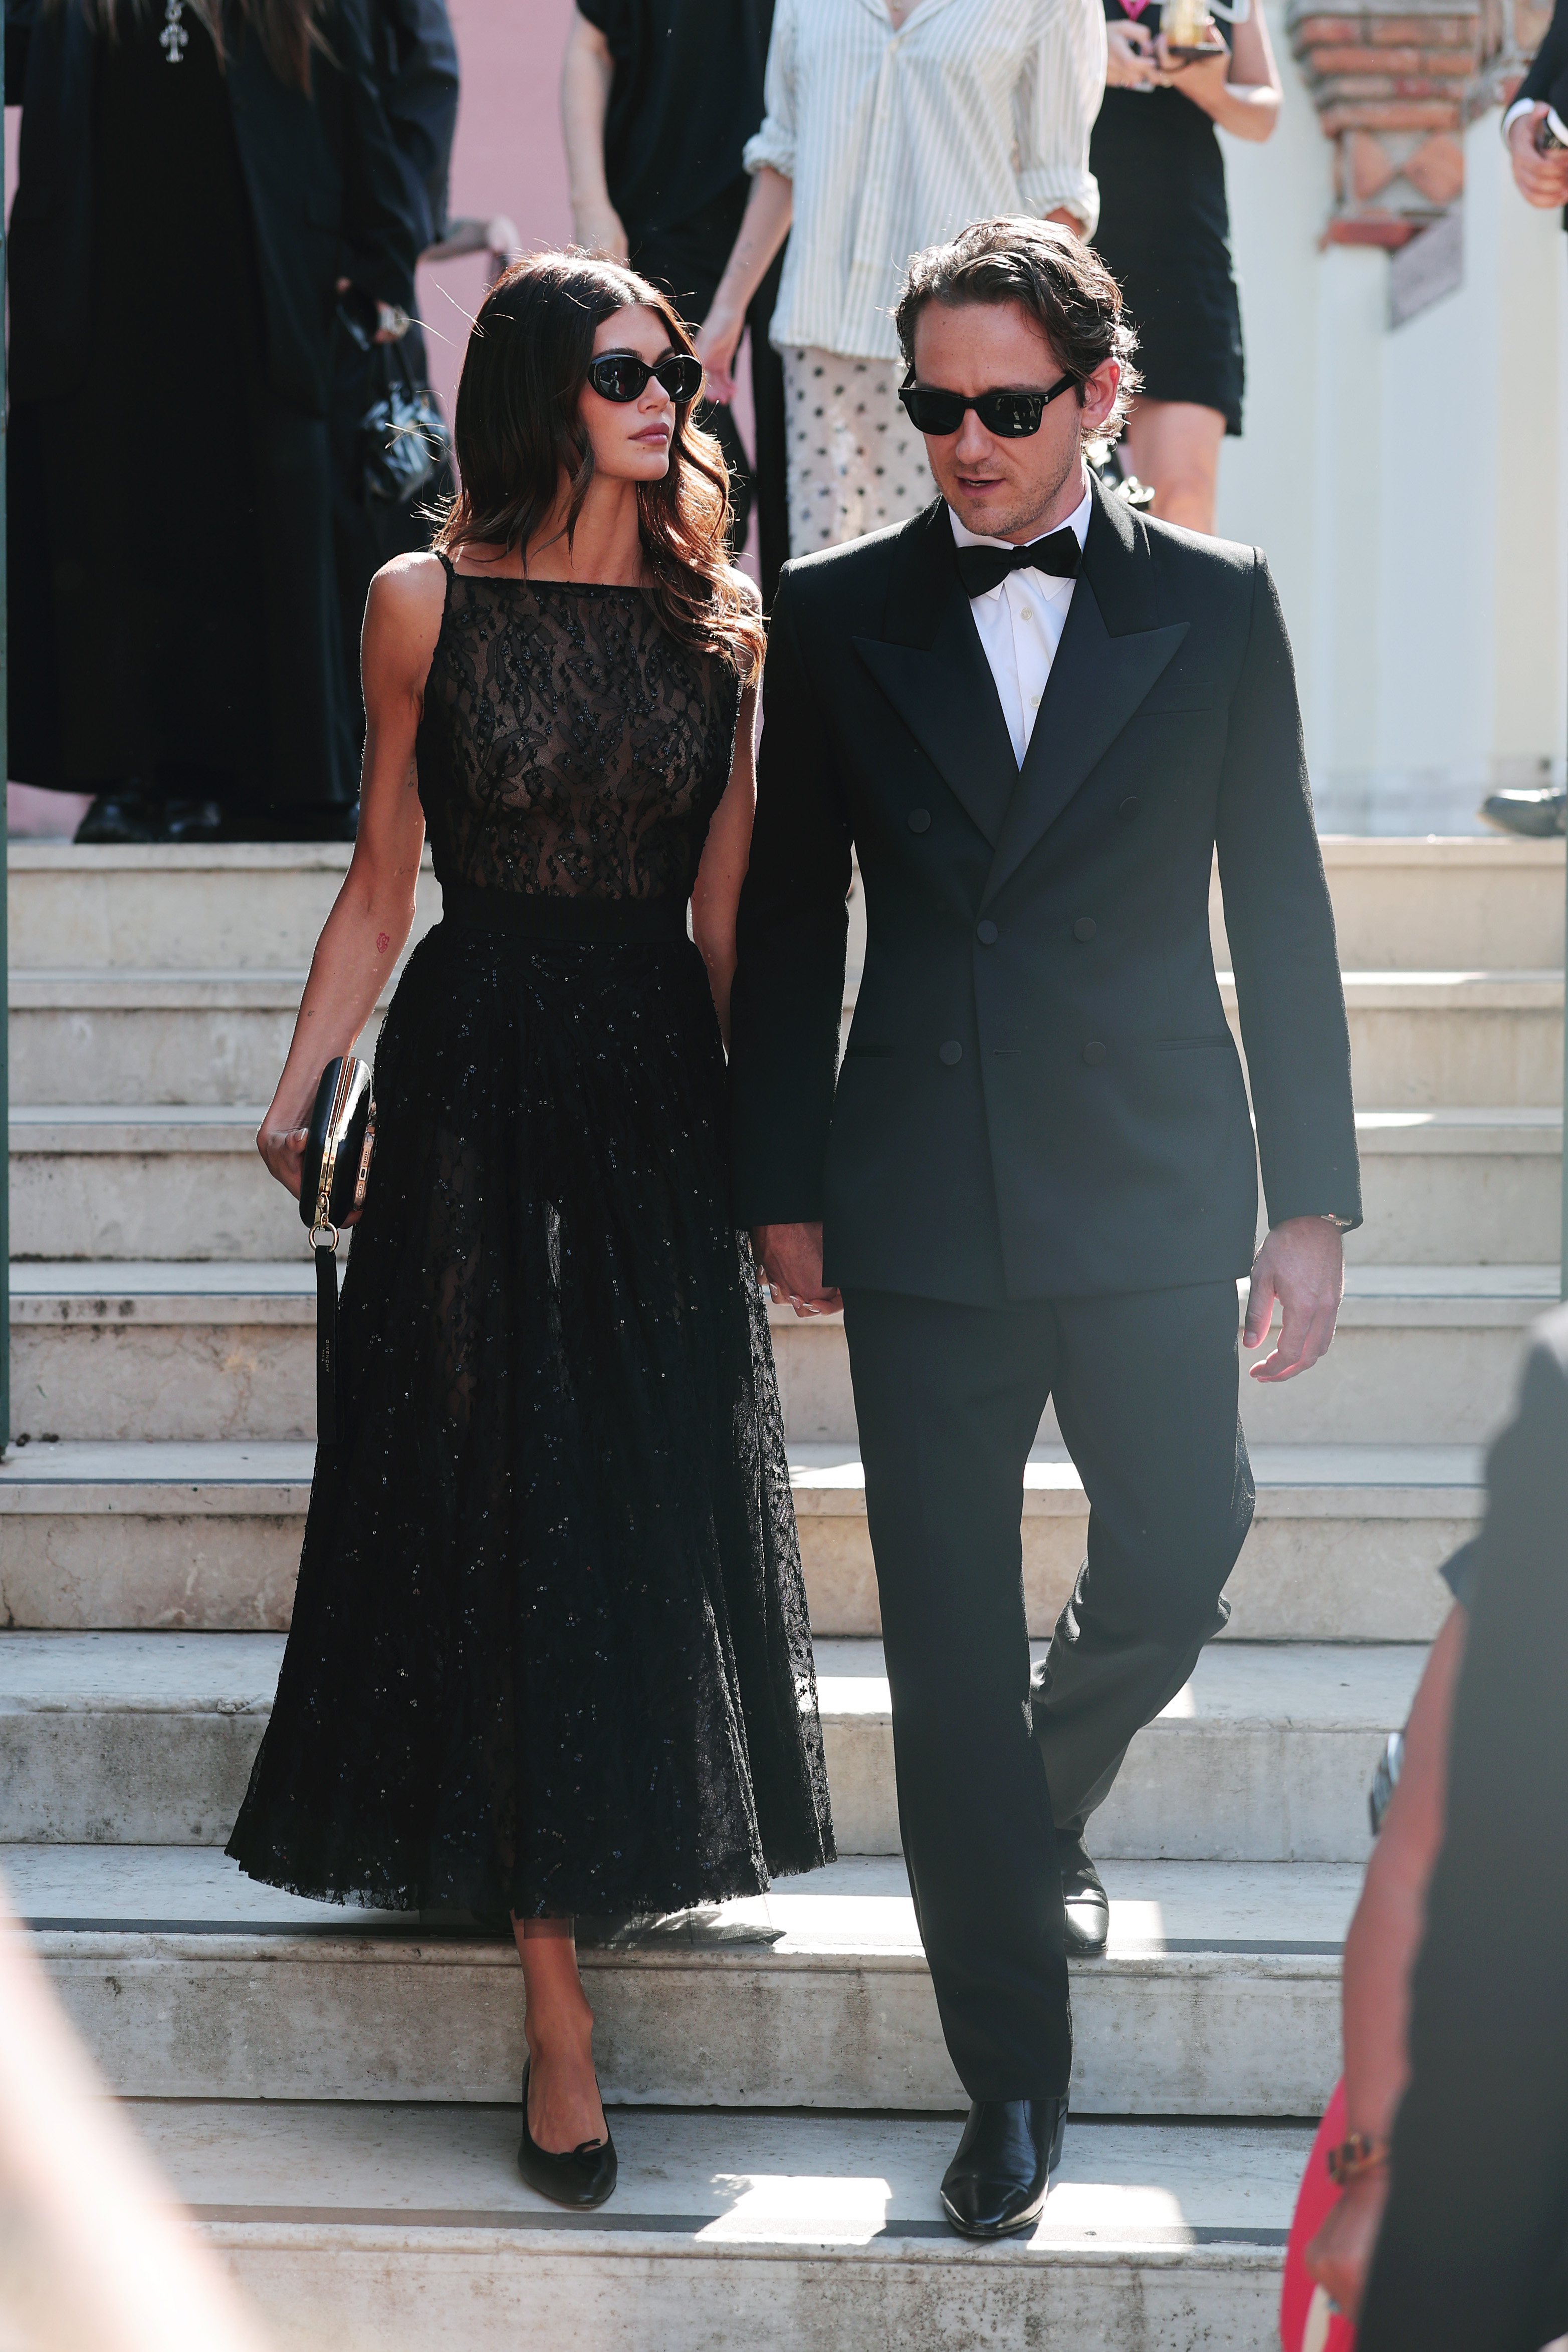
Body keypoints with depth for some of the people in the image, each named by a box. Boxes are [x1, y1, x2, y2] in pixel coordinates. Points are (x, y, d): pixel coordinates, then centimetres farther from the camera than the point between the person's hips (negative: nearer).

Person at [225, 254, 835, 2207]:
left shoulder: (717, 624, 6)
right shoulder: (427, 602, 1)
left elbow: (726, 904, 7)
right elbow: (382, 879, 5)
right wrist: (298, 1090, -2)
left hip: (660, 1090, 2)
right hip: (476, 1089, -2)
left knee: (660, 1509, 6)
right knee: (501, 1513, -1)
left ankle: (610, 1873, 31)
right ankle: (557, 2017, 3)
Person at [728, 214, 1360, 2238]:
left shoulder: (1212, 606, 3)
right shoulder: (839, 613, 4)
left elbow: (1280, 915, 5)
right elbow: (788, 915, 8)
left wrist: (1311, 1198, 2)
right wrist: (781, 1189, 7)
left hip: (1151, 1186, 0)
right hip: (923, 1210, 0)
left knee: (1177, 1563, 6)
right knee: (950, 1649, 2)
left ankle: (1040, 1809, 41)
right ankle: (1013, 2071, 13)